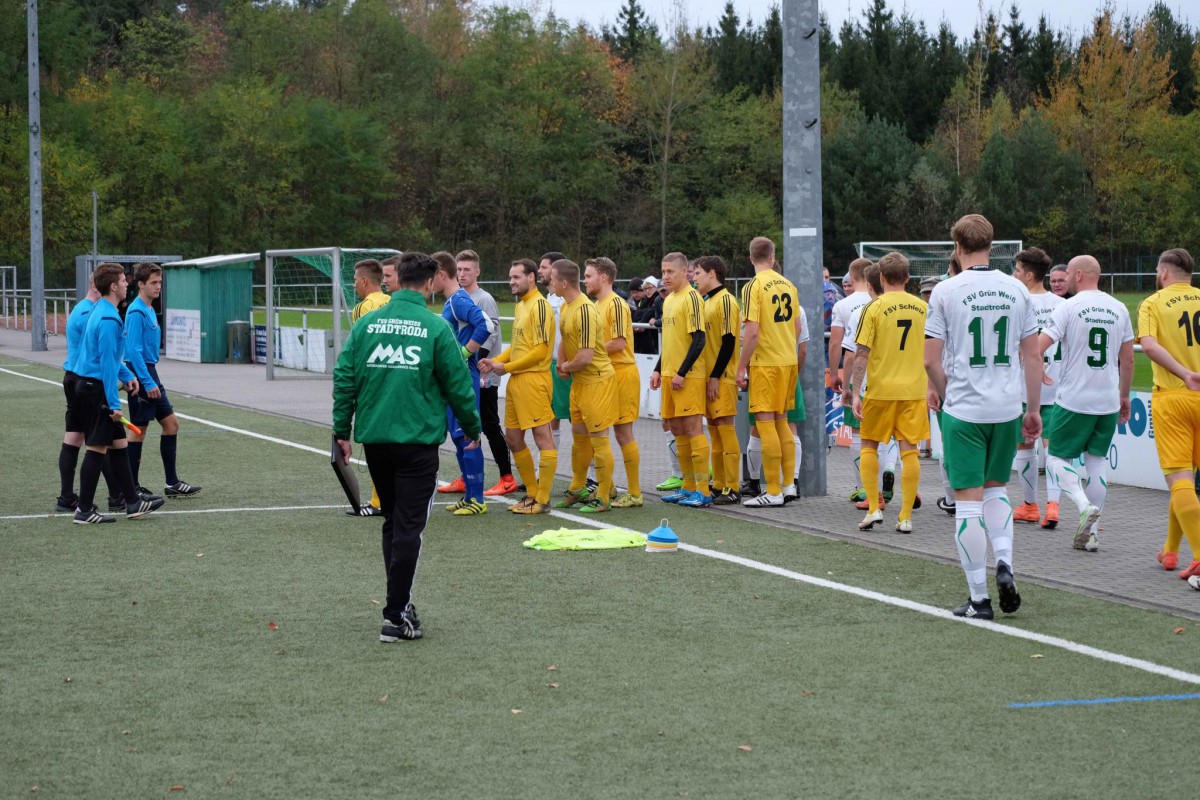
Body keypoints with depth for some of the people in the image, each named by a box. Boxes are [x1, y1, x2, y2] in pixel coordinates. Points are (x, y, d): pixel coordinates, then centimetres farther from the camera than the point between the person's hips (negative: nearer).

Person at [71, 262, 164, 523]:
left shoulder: (101, 310, 12)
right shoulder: (108, 319, -20)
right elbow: (107, 363, -21)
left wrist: (126, 375, 20)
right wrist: (114, 403, -20)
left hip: (88, 386, 10)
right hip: (97, 388, -10)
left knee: (118, 443, 13)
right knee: (97, 448, -4)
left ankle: (133, 502, 18)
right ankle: (84, 510, 1)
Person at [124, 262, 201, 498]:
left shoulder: (150, 310, 14)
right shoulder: (137, 312, -16)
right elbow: (134, 351, -22)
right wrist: (148, 383, -25)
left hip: (150, 373, 10)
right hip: (141, 375, -10)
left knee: (171, 423, 11)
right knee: (138, 430, -3)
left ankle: (172, 483, 15)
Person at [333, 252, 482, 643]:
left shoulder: (366, 323, 3)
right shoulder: (436, 328, -7)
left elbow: (344, 377, 2)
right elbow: (458, 385, -3)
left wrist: (342, 430, 9)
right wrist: (472, 429, 11)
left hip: (374, 438, 4)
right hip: (418, 439, -4)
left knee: (393, 523, 19)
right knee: (408, 528, -1)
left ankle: (400, 602, 26)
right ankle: (396, 617, -4)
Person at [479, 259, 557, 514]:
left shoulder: (539, 305, -12)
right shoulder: (520, 306, 17)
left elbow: (540, 351, -17)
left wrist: (507, 367, -14)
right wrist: (495, 361, 6)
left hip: (533, 379, -10)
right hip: (515, 380, 10)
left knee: (543, 437, -4)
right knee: (513, 438, 13)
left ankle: (543, 500, 0)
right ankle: (533, 493, 23)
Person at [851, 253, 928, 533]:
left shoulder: (874, 307, -7)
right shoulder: (922, 307, 4)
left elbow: (862, 354, -10)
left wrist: (856, 393, -8)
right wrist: (931, 390, 19)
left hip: (881, 388, -3)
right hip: (914, 389, 3)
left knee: (869, 445, 13)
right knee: (909, 450, 4)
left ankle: (873, 508, 5)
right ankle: (905, 517, 3)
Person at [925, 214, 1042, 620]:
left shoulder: (947, 291, -7)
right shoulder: (1016, 289, 3)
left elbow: (931, 361, -8)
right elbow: (1033, 356, 6)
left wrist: (940, 391, 12)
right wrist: (1034, 409, 14)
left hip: (963, 409, -4)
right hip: (1008, 408, 4)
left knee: (968, 500, 0)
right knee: (996, 489, 22)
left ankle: (979, 598, 2)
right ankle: (1004, 563, 2)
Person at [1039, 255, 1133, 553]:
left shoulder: (1068, 307, -9)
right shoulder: (1119, 309, 7)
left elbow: (1038, 347, -16)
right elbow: (1127, 360, 12)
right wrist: (1124, 397, 22)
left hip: (1073, 400, -5)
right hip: (1108, 400, 5)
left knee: (1058, 458, 6)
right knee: (1097, 460, 12)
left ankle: (1085, 506, -18)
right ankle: (1091, 533, 10)